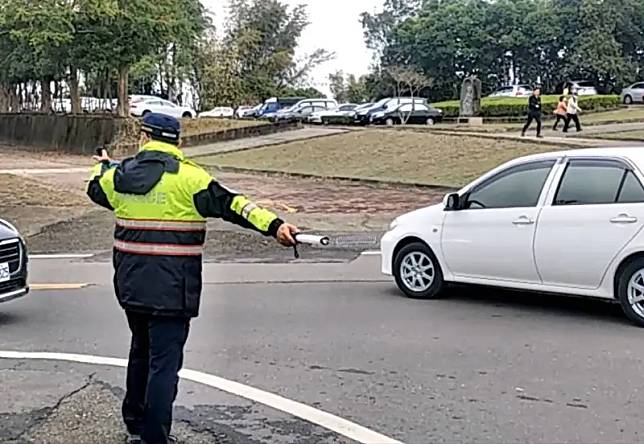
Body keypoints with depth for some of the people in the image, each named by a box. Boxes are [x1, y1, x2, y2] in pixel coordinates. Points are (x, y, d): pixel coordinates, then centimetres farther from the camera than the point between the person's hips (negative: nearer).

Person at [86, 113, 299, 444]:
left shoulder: (119, 175, 5)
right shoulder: (187, 177, -12)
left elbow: (96, 188, 27)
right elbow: (230, 205, -19)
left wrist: (103, 165, 49)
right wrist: (274, 225, -23)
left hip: (130, 286, 6)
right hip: (171, 289, -6)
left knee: (141, 351, 24)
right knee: (164, 361, -1)